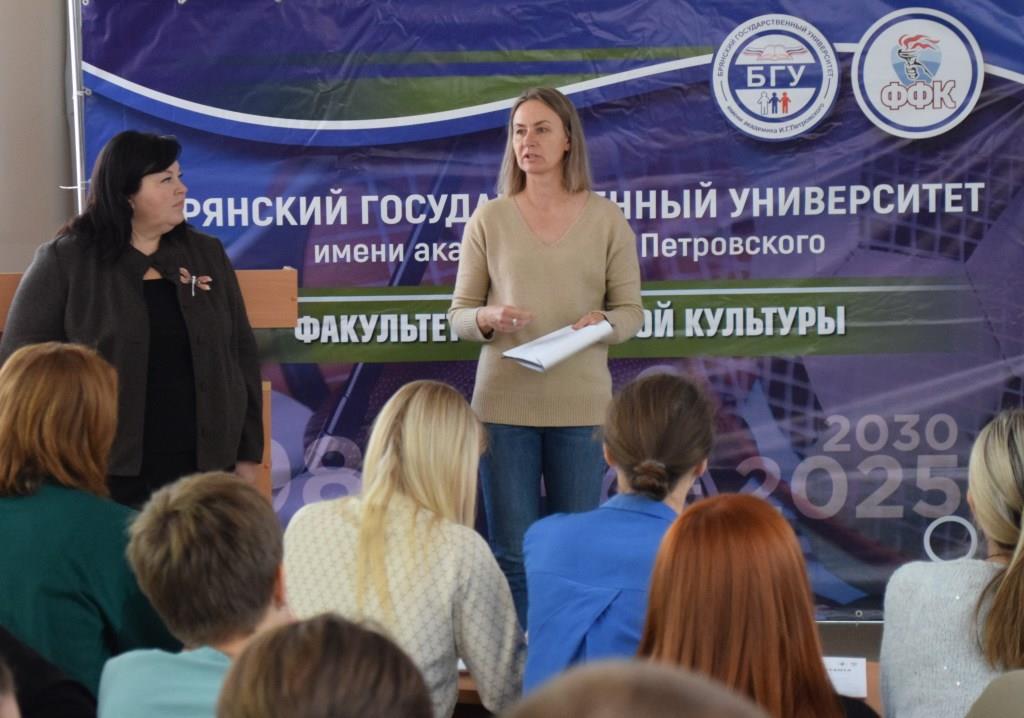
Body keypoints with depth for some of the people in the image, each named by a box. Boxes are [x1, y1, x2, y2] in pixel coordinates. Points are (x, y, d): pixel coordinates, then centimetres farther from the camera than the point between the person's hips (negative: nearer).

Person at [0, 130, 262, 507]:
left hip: (205, 471, 4)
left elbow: (241, 354, 12)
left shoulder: (207, 254, 10)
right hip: (109, 478, -3)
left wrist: (247, 455, 8)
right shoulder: (63, 262, -3)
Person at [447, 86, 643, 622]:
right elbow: (458, 314, 7)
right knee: (511, 551, 3)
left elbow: (632, 312, 6)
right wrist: (488, 319, -15)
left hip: (581, 402, 0)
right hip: (505, 401, 0)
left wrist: (604, 323, -16)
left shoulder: (606, 219, 4)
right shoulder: (489, 220, 4)